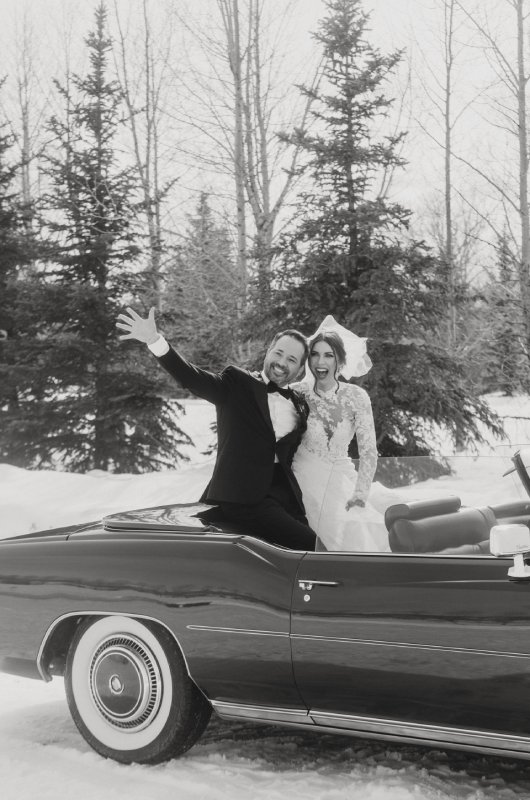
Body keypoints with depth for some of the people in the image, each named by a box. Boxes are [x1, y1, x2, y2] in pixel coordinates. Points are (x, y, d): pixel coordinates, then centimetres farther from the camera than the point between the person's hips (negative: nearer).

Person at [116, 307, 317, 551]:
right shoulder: (238, 383, 7)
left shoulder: (299, 405, 20)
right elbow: (192, 377, -8)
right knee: (310, 546, -21)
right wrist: (154, 340, -22)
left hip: (286, 498, 5)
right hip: (241, 496, -5)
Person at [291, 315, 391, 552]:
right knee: (349, 528, -23)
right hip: (307, 478, -2)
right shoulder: (298, 393, -3)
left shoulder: (356, 397, -3)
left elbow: (368, 451, -5)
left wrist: (360, 494, -14)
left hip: (341, 477, 2)